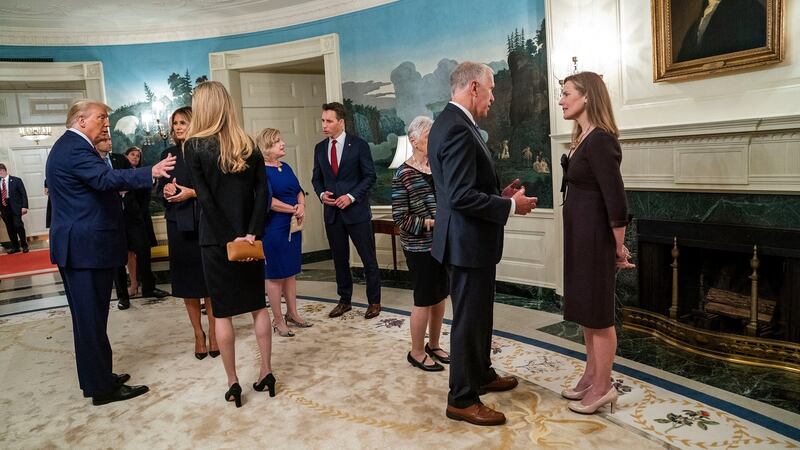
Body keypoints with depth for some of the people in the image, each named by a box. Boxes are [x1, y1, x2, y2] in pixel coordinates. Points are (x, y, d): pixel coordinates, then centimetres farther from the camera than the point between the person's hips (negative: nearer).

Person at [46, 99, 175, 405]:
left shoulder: (69, 146, 18)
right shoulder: (75, 148, -16)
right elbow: (106, 178, -32)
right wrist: (151, 173, -41)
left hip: (79, 246, 11)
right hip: (86, 247, -11)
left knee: (89, 318, 17)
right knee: (92, 319, -4)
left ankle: (97, 378, 28)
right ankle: (103, 388, 5)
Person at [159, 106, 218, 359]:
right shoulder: (169, 155, 11)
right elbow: (162, 190, 14)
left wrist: (193, 193, -16)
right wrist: (166, 190, -7)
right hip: (179, 225, 4)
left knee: (209, 282, 2)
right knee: (186, 282, 7)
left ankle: (213, 332, 15)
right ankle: (198, 334, 19)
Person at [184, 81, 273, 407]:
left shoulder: (194, 145, -7)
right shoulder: (248, 145, 4)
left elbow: (205, 198, -14)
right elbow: (262, 192, -5)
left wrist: (230, 238, -13)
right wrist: (251, 233, -9)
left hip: (216, 240, -3)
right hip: (248, 237, 3)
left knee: (222, 313, 7)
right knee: (258, 306, 13)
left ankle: (233, 384, 15)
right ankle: (266, 373, 19)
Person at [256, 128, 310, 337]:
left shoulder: (286, 167, 12)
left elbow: (299, 191, 14)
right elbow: (268, 200, -19)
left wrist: (302, 206, -7)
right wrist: (294, 210, -12)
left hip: (292, 227, 8)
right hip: (273, 229, -8)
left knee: (291, 271, 14)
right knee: (274, 274, 2)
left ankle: (292, 313, 26)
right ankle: (278, 320, 11)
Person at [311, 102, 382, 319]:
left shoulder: (359, 145, -5)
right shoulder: (320, 148, 9)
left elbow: (370, 176, -5)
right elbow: (316, 178, 15)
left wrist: (351, 196, -15)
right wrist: (321, 193, -6)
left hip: (356, 210, -4)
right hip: (332, 212, 4)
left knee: (368, 259, 2)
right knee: (339, 259, 12)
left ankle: (374, 301, 16)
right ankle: (344, 300, 26)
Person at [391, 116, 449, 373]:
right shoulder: (403, 174, -11)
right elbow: (400, 217, -13)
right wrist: (431, 223, -22)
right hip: (420, 248, -6)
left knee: (440, 297, 15)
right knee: (424, 300, 3)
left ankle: (433, 345, 34)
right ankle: (416, 352, 22)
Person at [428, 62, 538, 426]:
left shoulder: (452, 123, 11)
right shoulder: (458, 129, -22)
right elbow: (461, 196, -27)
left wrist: (500, 194, 9)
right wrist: (511, 206, -17)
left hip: (470, 239, 11)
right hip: (468, 241, -11)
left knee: (479, 314, 23)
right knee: (468, 320, 2)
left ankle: (482, 375, 41)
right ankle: (462, 400, 17)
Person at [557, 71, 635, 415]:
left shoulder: (600, 140, -19)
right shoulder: (582, 138, 11)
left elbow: (616, 199, -20)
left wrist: (619, 247, -13)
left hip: (595, 236, -10)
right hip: (579, 234, 10)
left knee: (598, 312, 2)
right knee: (585, 308, 17)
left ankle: (603, 387, 17)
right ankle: (592, 376, 31)